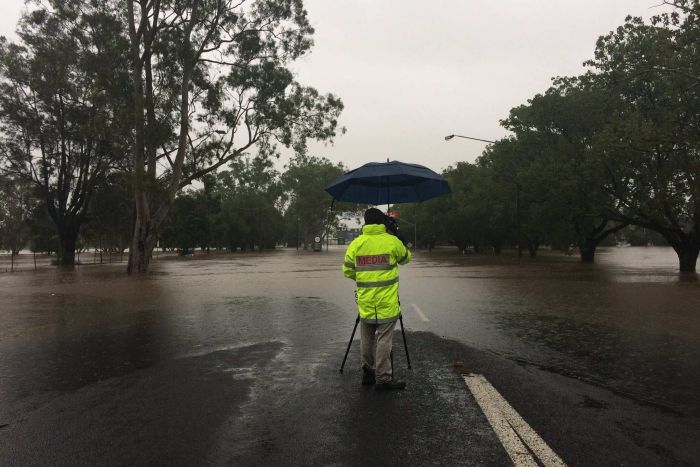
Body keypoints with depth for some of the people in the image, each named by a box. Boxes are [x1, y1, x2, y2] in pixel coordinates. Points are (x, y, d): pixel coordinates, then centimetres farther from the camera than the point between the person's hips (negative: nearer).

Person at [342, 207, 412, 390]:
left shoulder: (356, 243, 0)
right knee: (383, 340, 2)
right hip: (386, 303, -3)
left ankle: (368, 373, 24)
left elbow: (347, 270, 6)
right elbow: (406, 258, 13)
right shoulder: (392, 241, -6)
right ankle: (383, 378, 6)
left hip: (365, 303, 3)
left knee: (367, 339, 14)